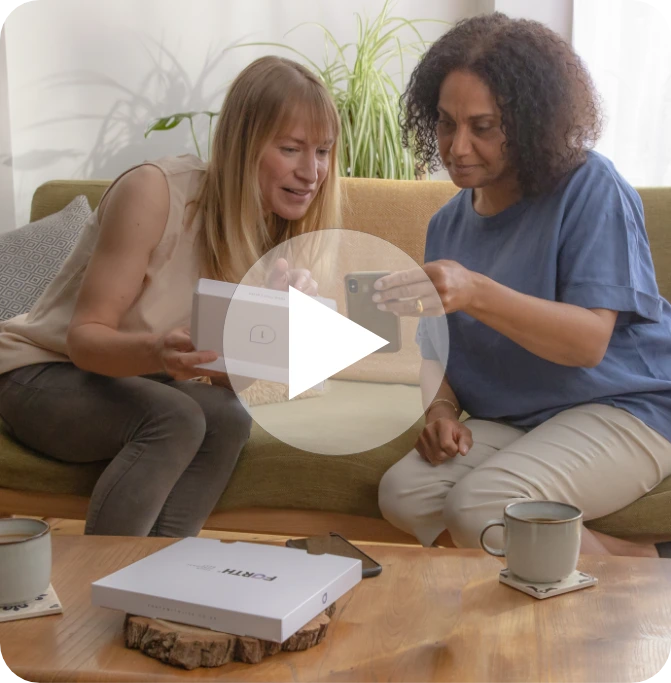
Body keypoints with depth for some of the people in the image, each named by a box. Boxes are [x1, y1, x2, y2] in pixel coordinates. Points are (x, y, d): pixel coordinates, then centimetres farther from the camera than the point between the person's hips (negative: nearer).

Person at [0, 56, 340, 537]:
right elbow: (84, 337, -23)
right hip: (41, 372, -5)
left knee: (229, 419, -24)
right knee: (176, 419, -30)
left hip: (133, 382, 5)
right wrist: (155, 352, -45)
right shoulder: (153, 191, -24)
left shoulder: (278, 232, -7)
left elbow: (232, 377, -7)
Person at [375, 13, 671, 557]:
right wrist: (443, 411, -10)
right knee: (402, 495, -18)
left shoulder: (590, 187, -11)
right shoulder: (448, 225, 9)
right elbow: (440, 353, 14)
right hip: (513, 422, 7)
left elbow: (590, 341, -23)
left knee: (480, 507, -29)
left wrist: (475, 294, -38)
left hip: (625, 410, -7)